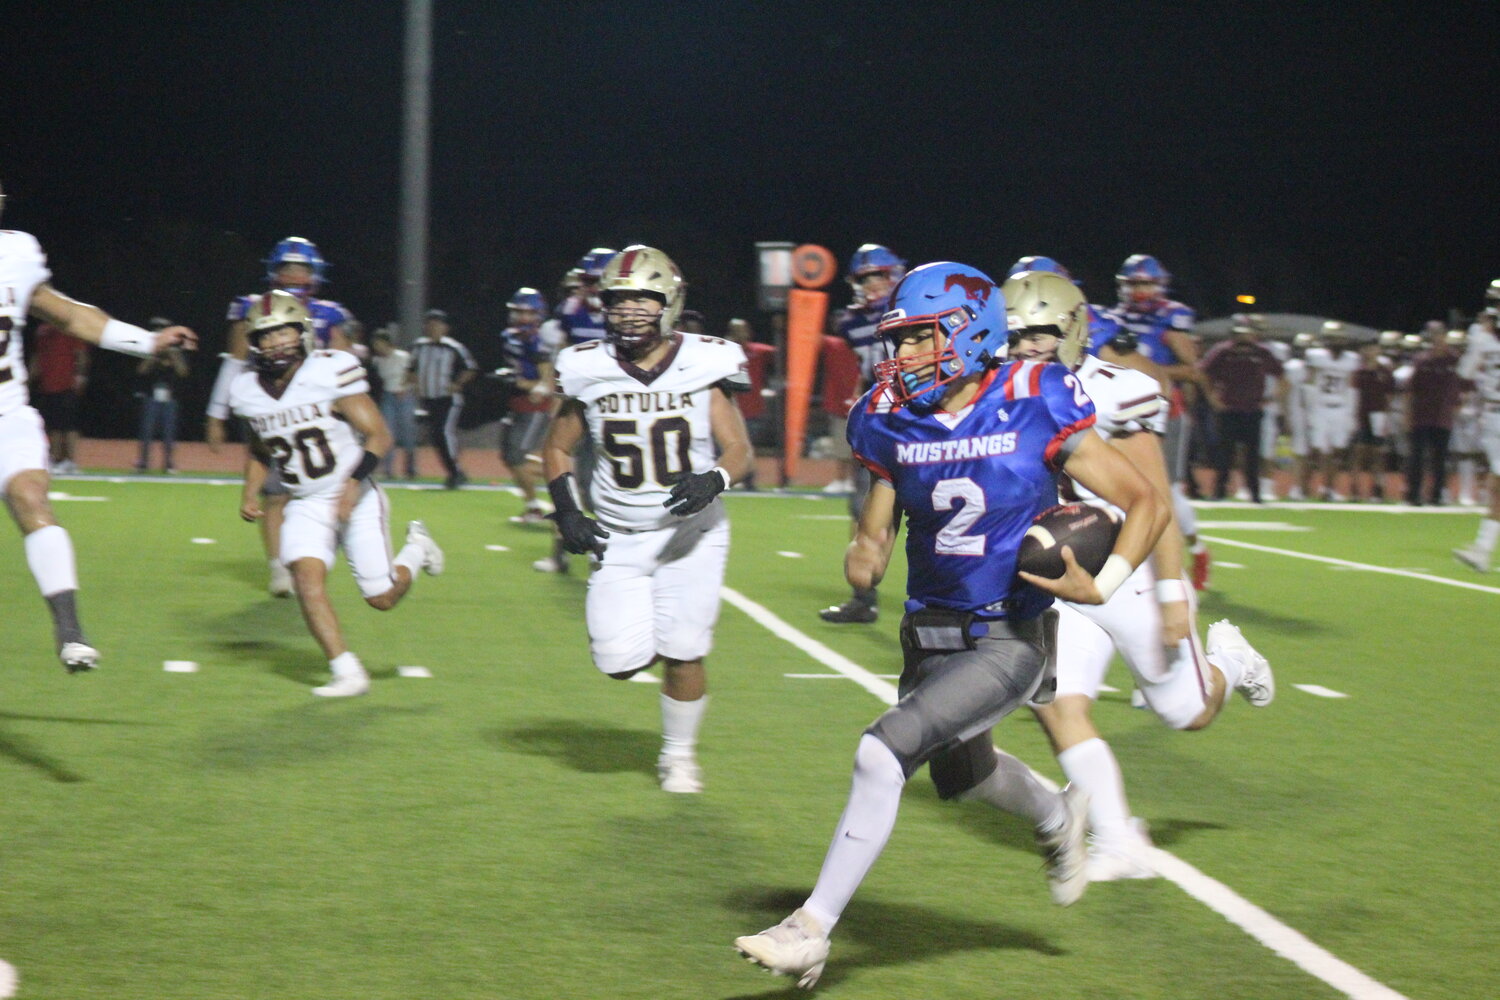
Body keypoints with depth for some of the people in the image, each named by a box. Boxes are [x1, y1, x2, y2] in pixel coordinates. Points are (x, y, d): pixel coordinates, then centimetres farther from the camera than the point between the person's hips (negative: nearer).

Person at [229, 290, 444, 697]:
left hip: (356, 499, -4)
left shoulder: (329, 374, -18)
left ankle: (416, 547, 33)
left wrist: (354, 482, -28)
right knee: (307, 574, -22)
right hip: (306, 506, 4)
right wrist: (250, 492, 2)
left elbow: (379, 436, -16)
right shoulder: (249, 392, -2)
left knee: (382, 597, 0)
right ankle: (347, 673, -16)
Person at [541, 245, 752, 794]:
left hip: (690, 534, -1)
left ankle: (679, 754, 20)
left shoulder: (702, 367, -8)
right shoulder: (589, 372, -4)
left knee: (682, 654, -5)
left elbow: (739, 449, -8)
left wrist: (713, 481, -29)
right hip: (619, 537, 1)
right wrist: (566, 511, -5)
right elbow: (557, 448, 9)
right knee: (622, 660, -8)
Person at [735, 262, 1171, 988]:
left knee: (884, 752, -22)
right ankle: (1058, 819, 62)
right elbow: (876, 532, 6)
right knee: (961, 776, 28)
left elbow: (1147, 504, -11)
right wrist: (864, 556, -18)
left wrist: (1100, 587, -25)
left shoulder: (1032, 412, -17)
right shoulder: (893, 425, -4)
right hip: (929, 634, 6)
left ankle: (812, 930, -12)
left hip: (1006, 644, -6)